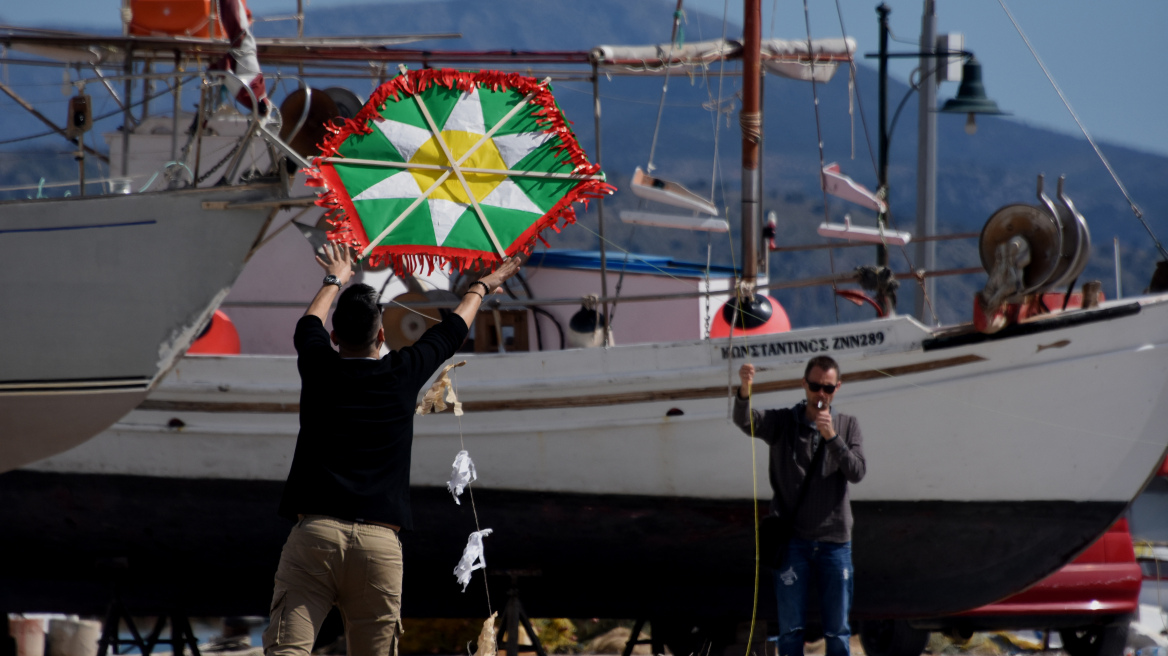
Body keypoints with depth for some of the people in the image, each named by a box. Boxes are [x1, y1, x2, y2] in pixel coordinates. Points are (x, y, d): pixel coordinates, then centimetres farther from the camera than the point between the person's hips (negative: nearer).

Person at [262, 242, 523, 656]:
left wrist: (335, 280, 54)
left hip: (314, 532, 0)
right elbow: (453, 329, 29)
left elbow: (309, 324, 34)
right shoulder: (403, 374, 10)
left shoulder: (318, 369, 9)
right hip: (381, 542, 0)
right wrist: (484, 285, 49)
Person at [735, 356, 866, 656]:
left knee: (837, 628, 6)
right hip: (792, 541, -1)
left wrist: (832, 437, -19)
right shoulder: (782, 423, 2)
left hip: (835, 541, 1)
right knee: (790, 628, 1)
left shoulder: (847, 426, 7)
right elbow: (745, 421, -17)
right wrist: (744, 391, -38)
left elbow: (857, 472, -5)